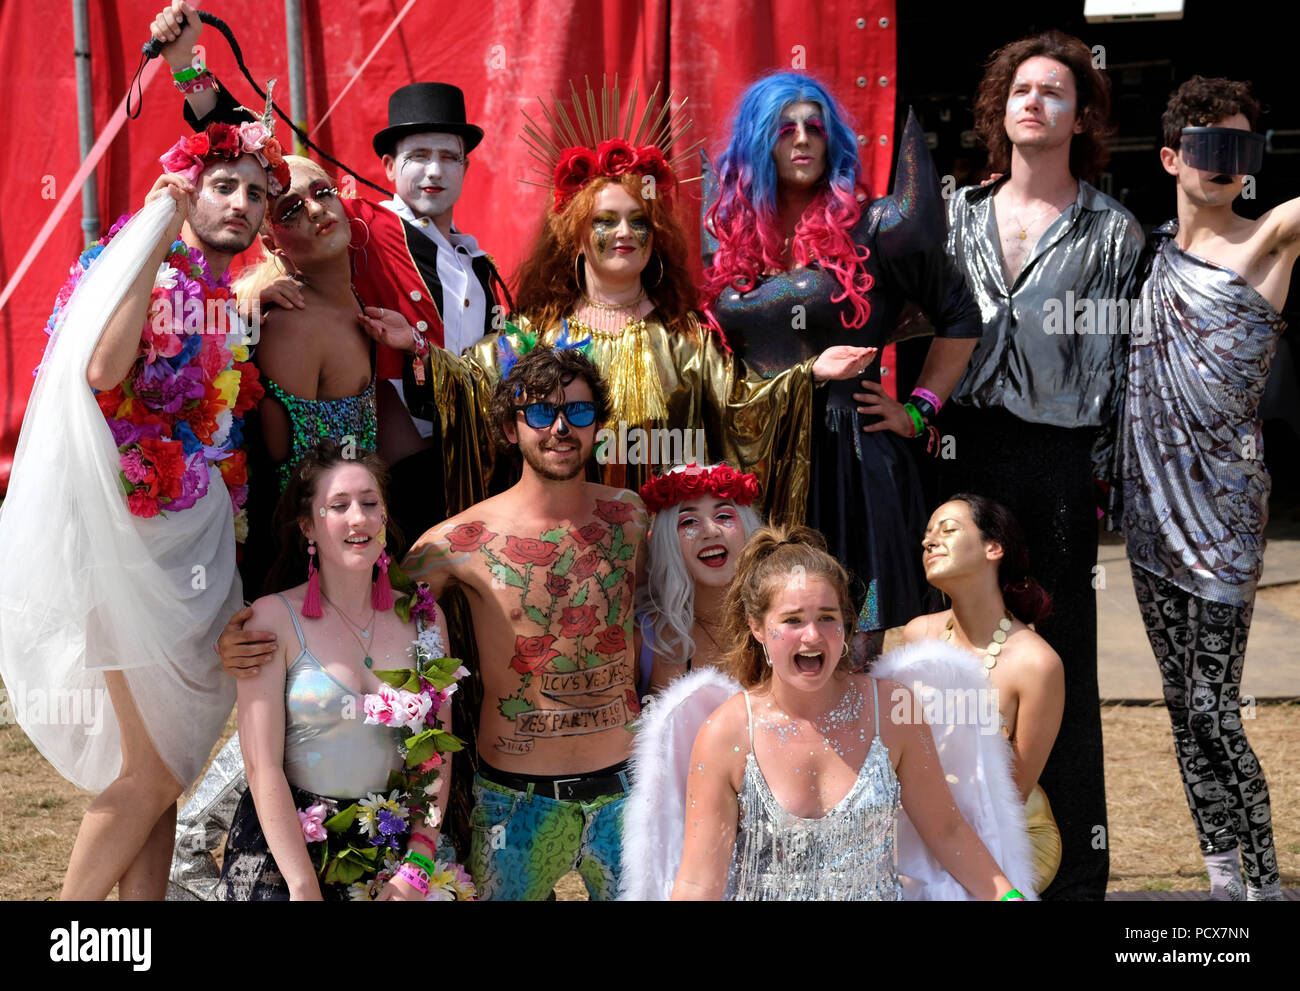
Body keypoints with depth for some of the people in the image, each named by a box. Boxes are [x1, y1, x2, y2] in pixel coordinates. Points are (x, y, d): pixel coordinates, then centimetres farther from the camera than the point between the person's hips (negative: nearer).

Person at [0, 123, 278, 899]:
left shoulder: (234, 305, 14)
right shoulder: (138, 269, -9)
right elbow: (101, 369, -29)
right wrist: (159, 228, -22)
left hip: (204, 540, 8)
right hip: (139, 535, -8)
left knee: (163, 771, 10)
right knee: (154, 772, -6)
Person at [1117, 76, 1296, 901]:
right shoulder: (1153, 251, 11)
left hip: (1222, 518, -6)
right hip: (1152, 514, 6)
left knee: (1213, 711, -8)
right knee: (1184, 704, 11)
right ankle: (1222, 869, 21)